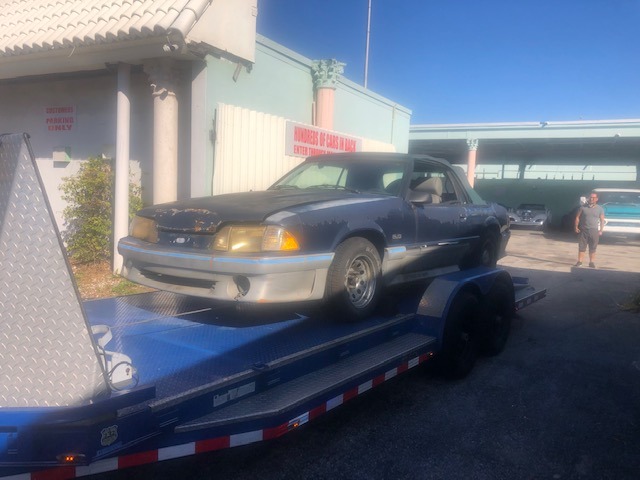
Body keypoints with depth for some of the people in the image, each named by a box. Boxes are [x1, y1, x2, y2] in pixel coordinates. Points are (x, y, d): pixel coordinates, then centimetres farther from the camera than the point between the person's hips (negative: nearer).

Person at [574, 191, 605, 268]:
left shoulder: (600, 209, 4)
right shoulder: (583, 207, 3)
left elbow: (602, 220, 5)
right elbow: (577, 217, 6)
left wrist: (601, 230, -2)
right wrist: (576, 227, -3)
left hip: (594, 231, 0)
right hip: (583, 230, 0)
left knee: (592, 248, 4)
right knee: (581, 247, 1)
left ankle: (591, 262, 12)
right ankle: (579, 262, 5)